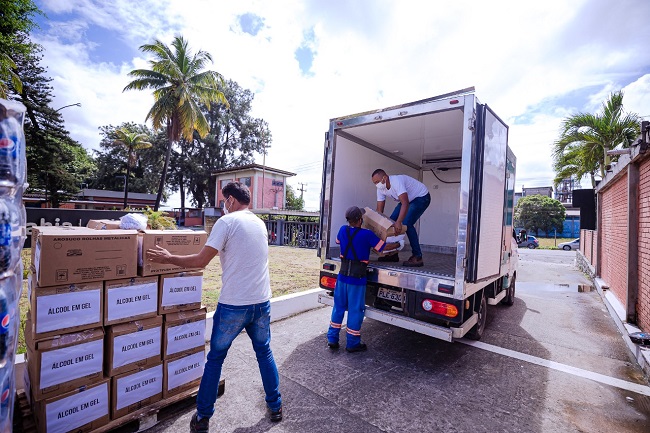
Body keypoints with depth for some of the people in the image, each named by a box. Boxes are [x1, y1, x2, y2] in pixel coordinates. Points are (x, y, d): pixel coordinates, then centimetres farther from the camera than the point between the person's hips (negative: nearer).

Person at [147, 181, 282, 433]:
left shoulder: (227, 221, -10)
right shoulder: (260, 223, 9)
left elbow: (200, 261, -11)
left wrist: (168, 258, 3)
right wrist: (220, 248, 35)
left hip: (233, 305, -5)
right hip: (262, 302, 6)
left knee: (215, 358, 15)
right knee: (264, 352, 21)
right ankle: (275, 407, 33)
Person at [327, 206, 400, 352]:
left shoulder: (343, 230, -1)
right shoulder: (367, 234, -16)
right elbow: (384, 247, -7)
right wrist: (398, 244, 11)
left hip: (342, 276, 5)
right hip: (357, 279, -5)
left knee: (338, 307, 16)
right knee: (355, 310, 7)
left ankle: (332, 339, 24)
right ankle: (352, 343, 20)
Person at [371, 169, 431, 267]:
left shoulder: (396, 181, -35)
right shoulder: (381, 189, -10)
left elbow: (405, 203, -45)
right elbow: (379, 210, -6)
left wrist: (398, 222, -55)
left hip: (422, 197, -9)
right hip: (408, 199, 9)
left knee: (407, 224, -25)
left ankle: (417, 257, -16)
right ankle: (393, 254, 11)